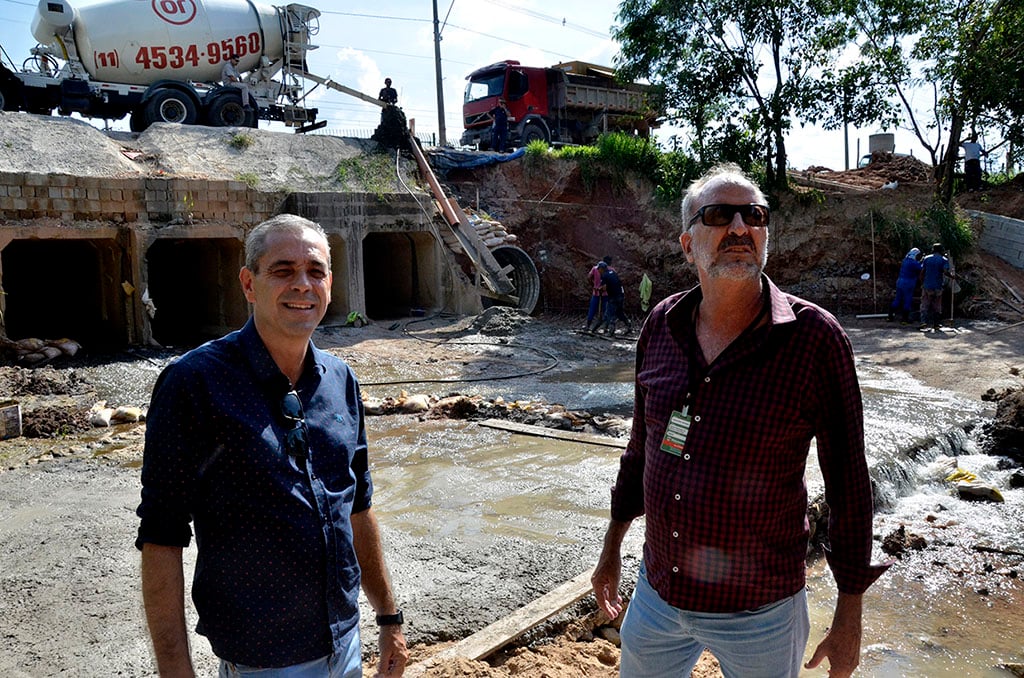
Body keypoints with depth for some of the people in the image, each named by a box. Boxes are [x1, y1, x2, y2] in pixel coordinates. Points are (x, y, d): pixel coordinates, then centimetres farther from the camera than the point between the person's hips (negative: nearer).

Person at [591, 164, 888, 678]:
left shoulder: (813, 336, -16)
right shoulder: (661, 326, -3)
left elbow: (848, 481, -10)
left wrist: (849, 616, -5)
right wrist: (613, 544, 14)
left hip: (758, 611, -4)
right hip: (656, 592, 4)